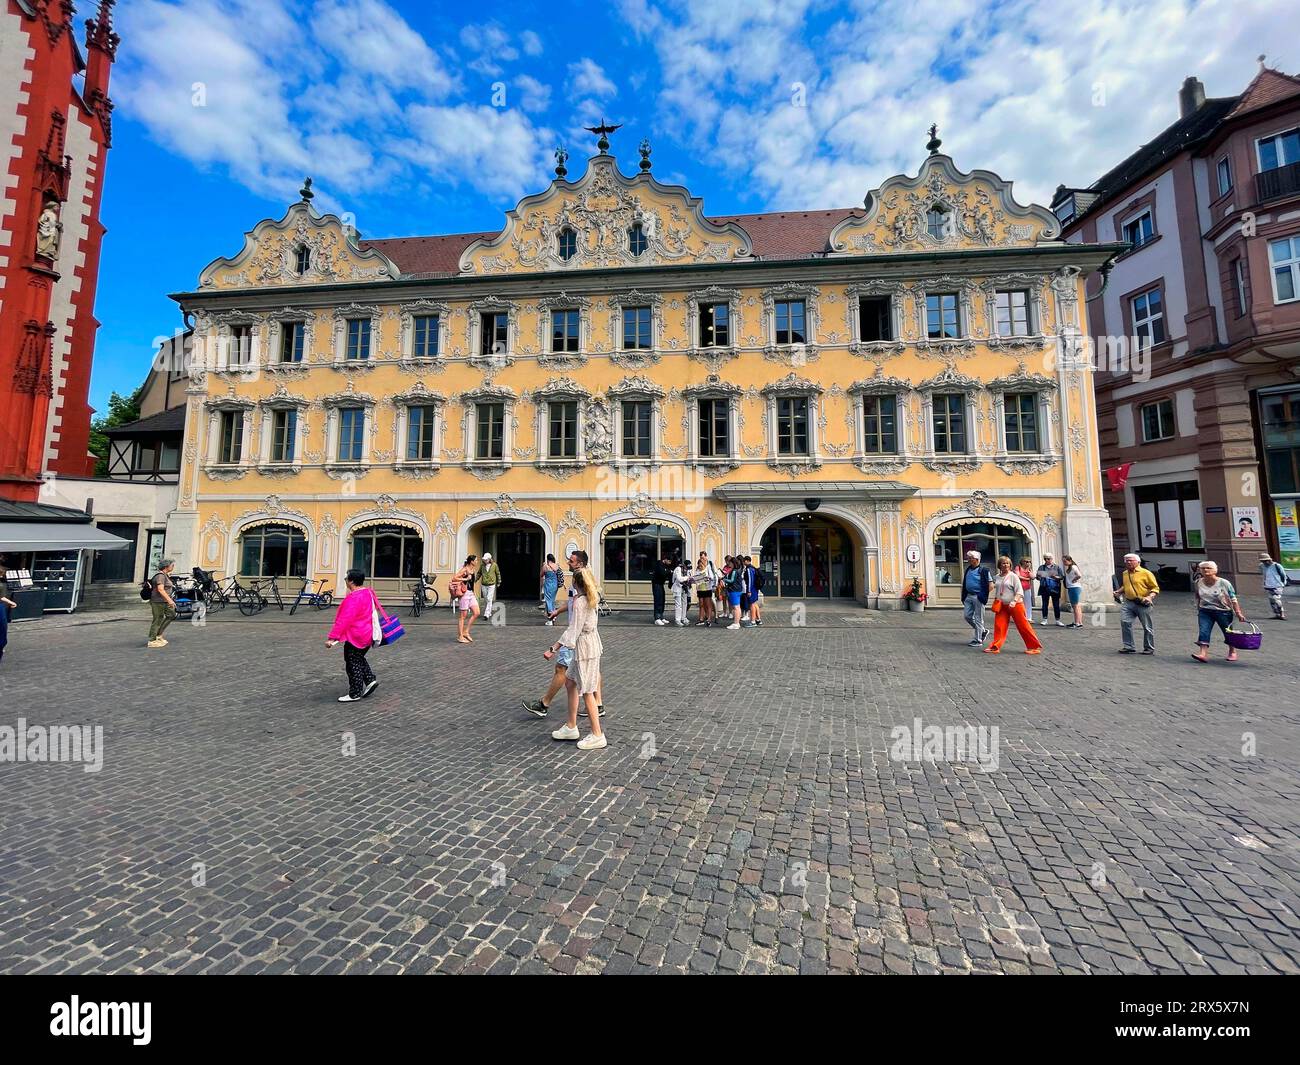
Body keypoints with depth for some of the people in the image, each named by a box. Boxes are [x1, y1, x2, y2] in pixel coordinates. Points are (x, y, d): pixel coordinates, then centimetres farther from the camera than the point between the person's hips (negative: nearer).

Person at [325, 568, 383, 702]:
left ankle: (355, 694, 13)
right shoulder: (368, 592, 5)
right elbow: (376, 608, 18)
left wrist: (332, 637, -25)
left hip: (356, 637, -9)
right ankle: (371, 679, 17)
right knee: (359, 659, 25)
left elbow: (344, 620, -26)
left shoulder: (353, 598, -22)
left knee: (353, 664, 4)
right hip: (368, 635, 9)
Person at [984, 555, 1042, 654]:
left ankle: (1035, 647, 11)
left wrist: (1014, 601, -25)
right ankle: (995, 647, 6)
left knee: (1023, 626, 0)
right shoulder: (997, 577, 9)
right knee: (999, 626, 1)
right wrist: (996, 602, 10)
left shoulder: (1013, 576, -7)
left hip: (1015, 605, -5)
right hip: (1002, 606, 5)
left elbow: (1019, 591, -12)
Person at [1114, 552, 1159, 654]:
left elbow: (1155, 588, -4)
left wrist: (1150, 597, -19)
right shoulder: (1124, 574, 12)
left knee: (1147, 627, 6)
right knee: (1125, 622, -7)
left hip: (1143, 604, -5)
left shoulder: (1146, 573, -6)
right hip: (1128, 603, 5)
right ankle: (1129, 647, 1)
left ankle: (1149, 648, 21)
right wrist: (1118, 592, 11)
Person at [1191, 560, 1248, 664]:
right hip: (1205, 611, 2)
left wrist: (1238, 613, -11)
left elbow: (1233, 600, -6)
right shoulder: (1198, 583, -2)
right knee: (1203, 631, -13)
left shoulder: (1224, 583, -10)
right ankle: (1202, 653, -20)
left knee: (1228, 632, 13)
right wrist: (1198, 610, 13)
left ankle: (1232, 652, 35)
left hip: (1223, 611, -1)